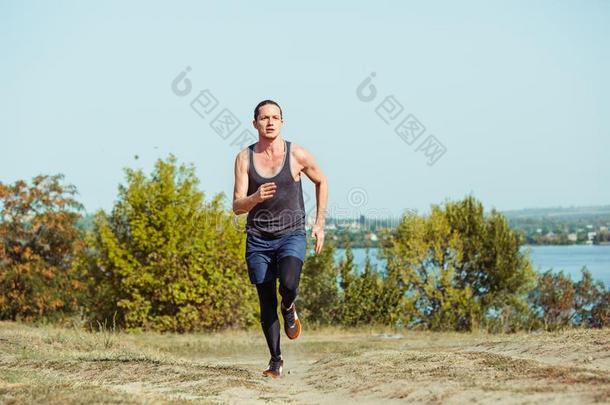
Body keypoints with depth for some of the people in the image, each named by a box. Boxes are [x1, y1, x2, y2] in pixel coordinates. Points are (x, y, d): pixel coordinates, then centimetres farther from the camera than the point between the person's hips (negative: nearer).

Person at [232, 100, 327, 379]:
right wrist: (256, 198, -27)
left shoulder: (297, 155, -4)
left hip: (292, 235, -1)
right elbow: (237, 207, -5)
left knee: (288, 284, -29)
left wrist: (319, 224, 10)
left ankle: (289, 309, 7)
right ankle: (275, 361, 18)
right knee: (267, 305, 2)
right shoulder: (244, 158, -2)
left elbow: (321, 182, 15)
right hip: (258, 239, 2)